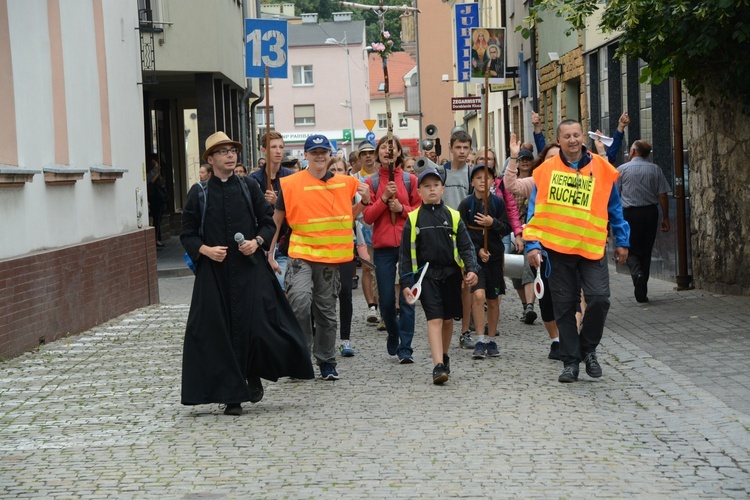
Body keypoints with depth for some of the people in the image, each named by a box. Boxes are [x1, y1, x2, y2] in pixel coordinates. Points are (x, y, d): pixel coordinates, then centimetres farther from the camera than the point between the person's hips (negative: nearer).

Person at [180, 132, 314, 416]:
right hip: (213, 273, 0)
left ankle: (254, 376, 17)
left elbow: (269, 222, 10)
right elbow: (187, 234, 7)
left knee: (257, 326, -10)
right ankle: (232, 396, 6)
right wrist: (206, 250, -11)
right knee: (219, 332, -2)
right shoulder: (199, 193, 5)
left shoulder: (249, 187, 8)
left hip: (249, 269, 0)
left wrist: (257, 241, -8)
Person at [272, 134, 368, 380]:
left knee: (326, 311, 10)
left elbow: (349, 217, 22)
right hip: (301, 255, -3)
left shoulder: (345, 183, 8)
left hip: (330, 257, 3)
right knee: (300, 300, -25)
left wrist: (364, 201, 3)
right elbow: (276, 221, 4)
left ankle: (326, 361, 22)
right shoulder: (290, 184, -3)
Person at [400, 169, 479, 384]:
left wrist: (471, 269, -10)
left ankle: (444, 357, 34)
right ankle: (438, 366, -18)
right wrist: (405, 283, -2)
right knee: (434, 319, -12)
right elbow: (405, 253, 4)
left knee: (448, 319, 12)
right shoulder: (413, 219, 2)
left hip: (451, 273, 2)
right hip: (426, 275, -2)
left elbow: (465, 246, 6)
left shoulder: (453, 216, 6)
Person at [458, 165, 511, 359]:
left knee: (493, 300, 8)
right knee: (478, 295, -17)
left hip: (494, 255, 2)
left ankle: (491, 340, 22)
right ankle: (480, 341, -11)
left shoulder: (498, 203, 2)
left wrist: (493, 223, -18)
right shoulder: (466, 204, -2)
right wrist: (477, 250, -12)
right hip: (473, 256, -2)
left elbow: (507, 228, 0)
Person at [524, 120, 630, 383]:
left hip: (592, 248, 0)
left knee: (599, 299, -12)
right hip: (557, 248, 0)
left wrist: (622, 242, 11)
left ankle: (588, 349, 12)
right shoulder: (546, 170, 2)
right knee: (564, 307, 5)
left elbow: (615, 208, 11)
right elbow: (535, 211, 4)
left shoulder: (601, 168, 3)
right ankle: (570, 361, 15)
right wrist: (533, 244, -4)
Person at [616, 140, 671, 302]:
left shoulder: (622, 169, 0)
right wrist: (665, 218, 7)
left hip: (629, 213, -2)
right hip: (650, 212, 2)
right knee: (646, 252, 10)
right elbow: (663, 195, 1)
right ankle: (642, 292, 9)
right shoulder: (655, 169, 4)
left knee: (630, 251, 5)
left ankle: (637, 272, -27)